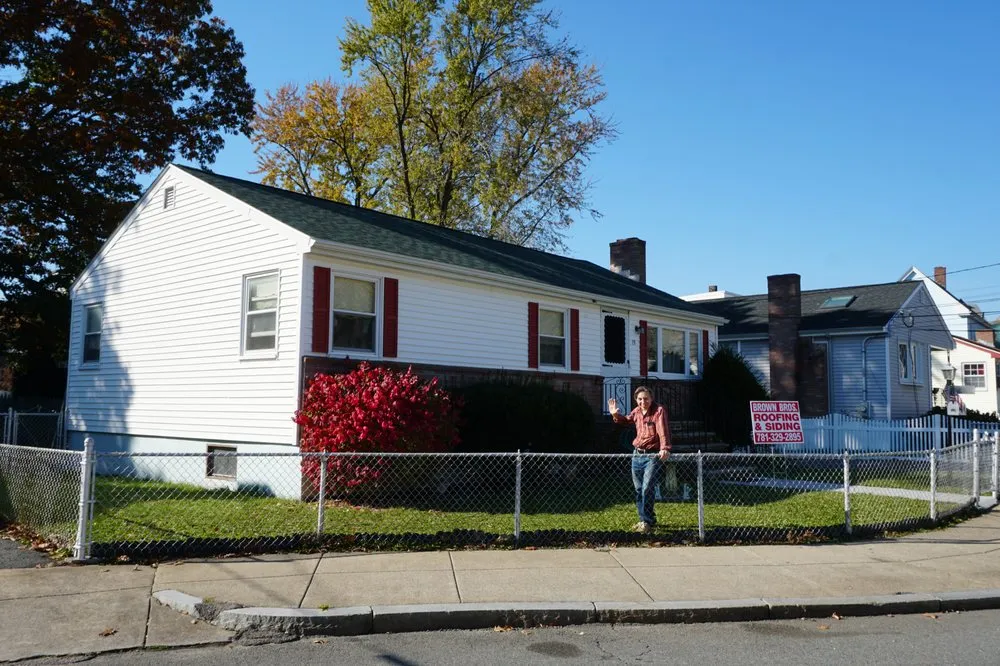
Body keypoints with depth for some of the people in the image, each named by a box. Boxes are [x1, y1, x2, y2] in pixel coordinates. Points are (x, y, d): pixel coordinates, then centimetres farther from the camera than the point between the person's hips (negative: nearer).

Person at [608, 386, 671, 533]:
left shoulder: (659, 410, -12)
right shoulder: (636, 411, 9)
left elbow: (663, 430, -27)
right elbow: (626, 420, 31)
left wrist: (665, 448, -42)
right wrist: (616, 415, 11)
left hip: (653, 456, -7)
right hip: (637, 455, 7)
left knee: (647, 489, -14)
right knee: (639, 490, 13)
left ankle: (647, 522, -4)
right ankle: (645, 519, 27)